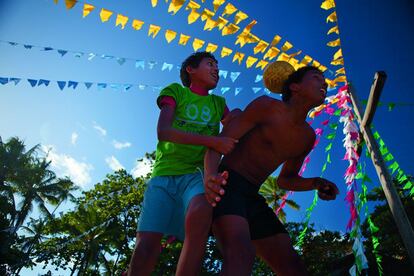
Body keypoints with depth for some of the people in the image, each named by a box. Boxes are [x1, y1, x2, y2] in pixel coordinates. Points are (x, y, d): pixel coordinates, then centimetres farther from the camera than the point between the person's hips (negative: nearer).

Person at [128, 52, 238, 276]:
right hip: (164, 174, -1)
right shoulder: (175, 92, 11)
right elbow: (163, 132, -6)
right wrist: (212, 141, -13)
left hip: (196, 174, 1)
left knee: (200, 212, -34)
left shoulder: (218, 104, 22)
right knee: (146, 244, -14)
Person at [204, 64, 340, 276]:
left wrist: (316, 183, 3)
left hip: (253, 197, 8)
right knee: (241, 255, -34)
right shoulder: (266, 106, -7)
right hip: (227, 186, -8)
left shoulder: (307, 137, 13)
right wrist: (210, 176, -34)